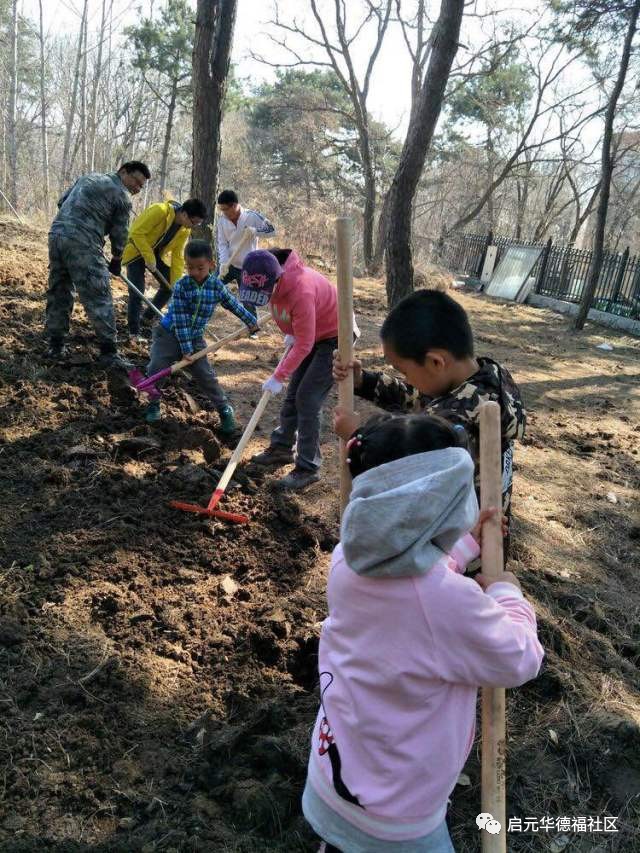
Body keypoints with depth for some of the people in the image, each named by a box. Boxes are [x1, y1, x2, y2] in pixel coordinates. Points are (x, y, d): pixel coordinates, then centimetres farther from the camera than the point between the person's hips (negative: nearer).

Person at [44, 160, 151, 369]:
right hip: (82, 244, -8)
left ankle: (55, 345, 20)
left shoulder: (88, 177, 24)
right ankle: (109, 353, -6)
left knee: (58, 294, 15)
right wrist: (116, 261, 21)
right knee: (99, 298, -5)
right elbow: (119, 234, 6)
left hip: (56, 234, 8)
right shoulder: (122, 196, 3)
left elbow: (61, 201, 26)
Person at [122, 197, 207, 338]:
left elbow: (178, 256, -6)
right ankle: (133, 332, -4)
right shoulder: (159, 211, -31)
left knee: (169, 287, 3)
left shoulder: (185, 231, -9)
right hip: (136, 251, -7)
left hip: (157, 255, 7)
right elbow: (137, 233, -31)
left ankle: (148, 316, 25)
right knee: (137, 291, -15)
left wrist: (176, 284, -11)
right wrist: (149, 258, -29)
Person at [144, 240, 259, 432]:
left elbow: (233, 304, 9)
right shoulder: (181, 285, -17)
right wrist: (185, 349, -22)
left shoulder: (216, 285, -9)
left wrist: (250, 321, 16)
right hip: (169, 333, -1)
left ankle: (224, 409, 11)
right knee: (156, 368, -12)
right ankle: (153, 405, 9)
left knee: (206, 375, -3)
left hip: (195, 338, 2)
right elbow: (180, 319, -20)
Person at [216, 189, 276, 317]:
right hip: (228, 265, 3)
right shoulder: (222, 219, -8)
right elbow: (222, 243, -5)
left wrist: (255, 230, -28)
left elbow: (271, 230, -9)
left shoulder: (252, 216, -16)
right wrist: (223, 263, -21)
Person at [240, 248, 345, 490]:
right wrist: (291, 333, 2)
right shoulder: (270, 281, -11)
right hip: (311, 334, 9)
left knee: (307, 400, -12)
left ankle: (307, 469, -3)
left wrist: (278, 377, -25)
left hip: (334, 338, -9)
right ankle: (282, 448, 30)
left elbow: (303, 345, -30)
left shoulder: (301, 291, -37)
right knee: (292, 394, 14)